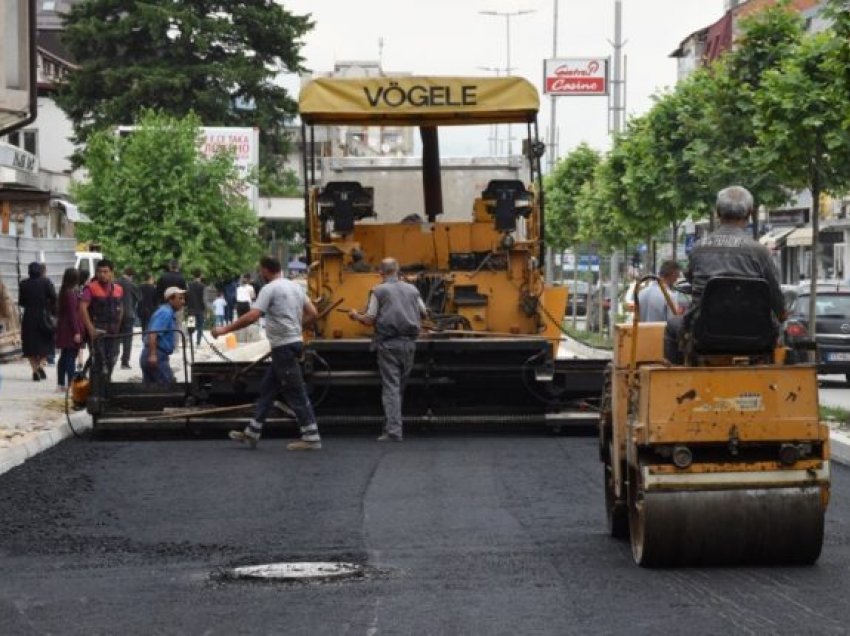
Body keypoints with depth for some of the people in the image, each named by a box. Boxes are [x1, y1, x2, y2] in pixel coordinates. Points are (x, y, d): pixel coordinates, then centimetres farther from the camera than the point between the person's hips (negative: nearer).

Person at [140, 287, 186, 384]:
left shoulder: (169, 312, 19)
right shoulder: (165, 312, -13)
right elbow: (153, 333, -24)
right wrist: (153, 354, -30)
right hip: (156, 356, -10)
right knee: (169, 385, -10)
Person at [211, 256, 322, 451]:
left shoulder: (270, 289, -14)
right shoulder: (295, 287, 12)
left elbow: (251, 317, -22)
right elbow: (313, 314, 11)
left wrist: (225, 329, -15)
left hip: (284, 347, -9)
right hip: (293, 342, 9)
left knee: (296, 393, -6)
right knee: (267, 390, 15)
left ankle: (311, 437, -5)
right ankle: (252, 433, 20)